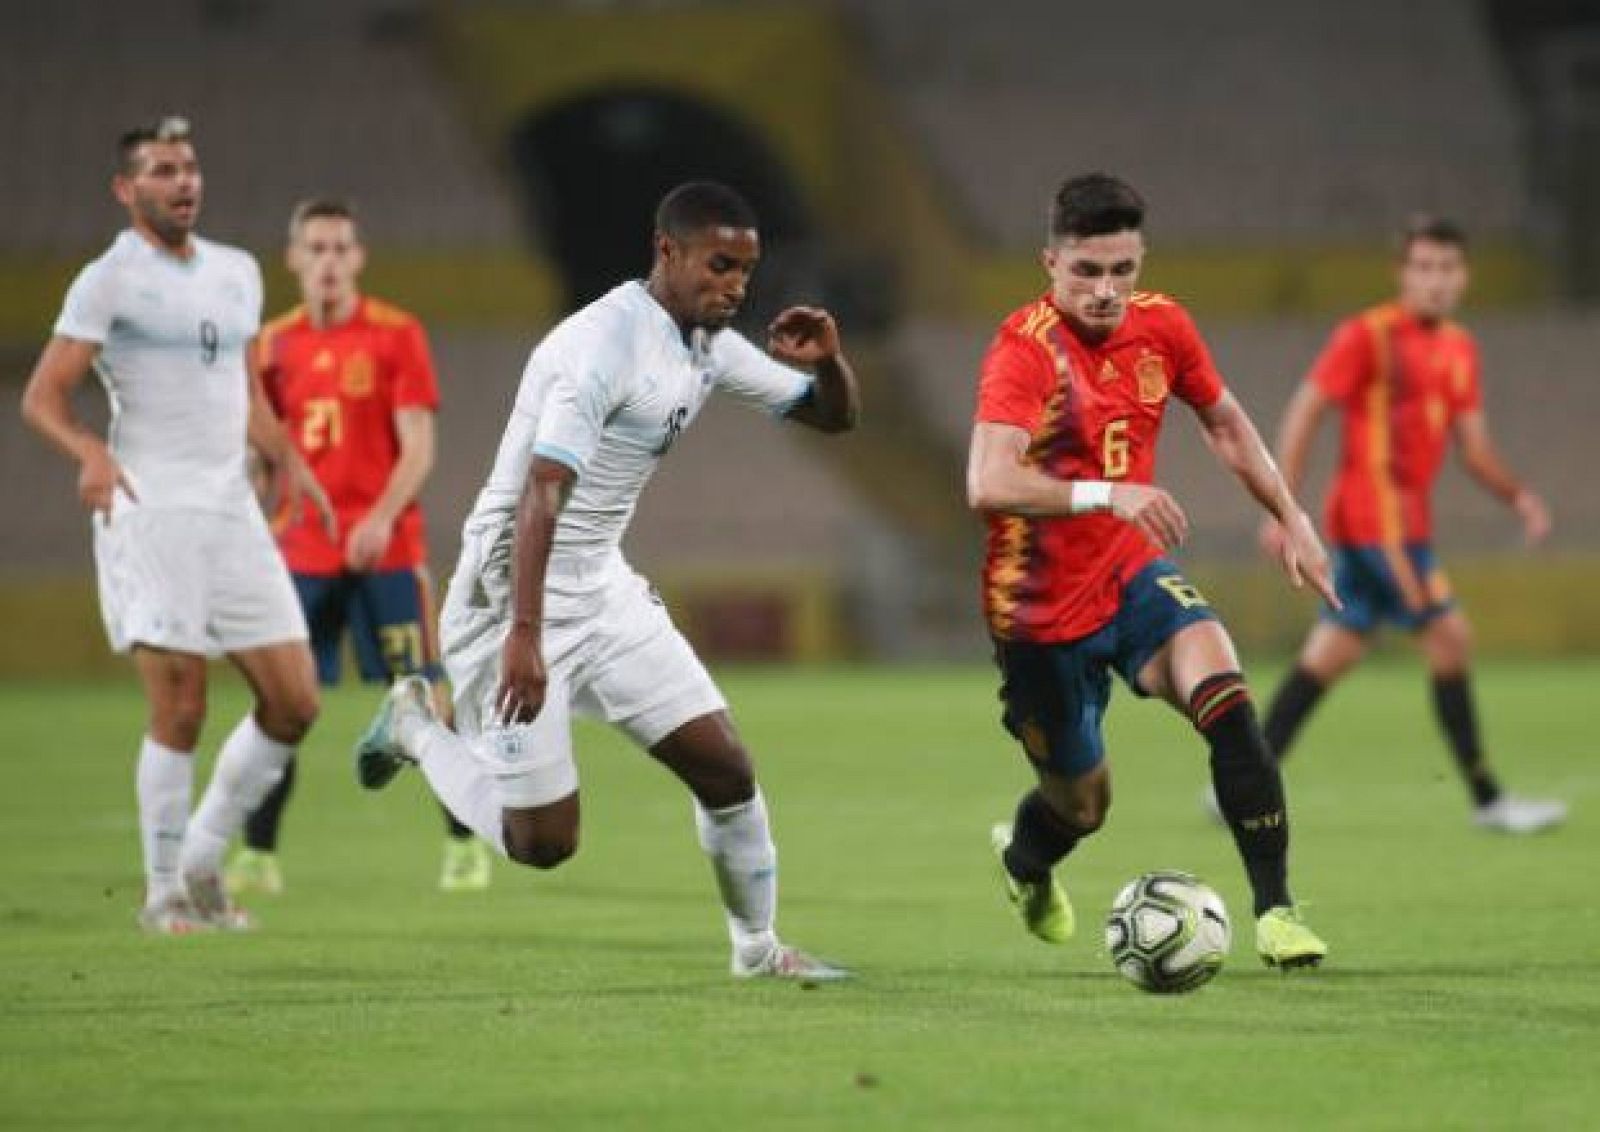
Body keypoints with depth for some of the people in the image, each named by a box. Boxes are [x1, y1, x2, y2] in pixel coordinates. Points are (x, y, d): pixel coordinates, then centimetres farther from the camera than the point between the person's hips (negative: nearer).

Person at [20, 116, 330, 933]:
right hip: (150, 508, -6)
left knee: (294, 702, 2)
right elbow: (41, 397, -7)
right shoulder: (109, 281, -3)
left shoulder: (237, 273, 17)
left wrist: (285, 458, 11)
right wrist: (90, 453, -26)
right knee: (180, 709, -10)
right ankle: (164, 892, 4)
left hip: (231, 507, 6)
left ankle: (202, 861, 17)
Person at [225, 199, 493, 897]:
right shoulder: (276, 345, 8)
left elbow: (418, 449, -8)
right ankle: (257, 854, 6)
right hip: (301, 548, 3)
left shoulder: (396, 335, -3)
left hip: (385, 546, -3)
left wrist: (381, 519, -23)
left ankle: (465, 844, 7)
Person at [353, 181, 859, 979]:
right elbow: (541, 490, -31)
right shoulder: (605, 344, -22)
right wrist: (524, 635, -39)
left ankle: (758, 949, 21)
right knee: (541, 841, -6)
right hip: (513, 593, -8)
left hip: (602, 587, 8)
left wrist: (827, 361, -9)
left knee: (724, 767, 2)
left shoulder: (709, 345, 5)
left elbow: (834, 415, 16)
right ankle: (416, 727, 19)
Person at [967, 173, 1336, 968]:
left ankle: (1275, 910, -21)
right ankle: (1024, 858, 49)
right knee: (1082, 802, 10)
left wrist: (1292, 520, 15)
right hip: (1042, 606, -4)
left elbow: (1225, 423, 16)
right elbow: (987, 486, -39)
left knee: (1225, 698, -24)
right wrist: (1107, 494, -50)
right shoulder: (1026, 349, -23)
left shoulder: (1161, 326, -4)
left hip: (1132, 575, 4)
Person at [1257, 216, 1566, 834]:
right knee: (1450, 636, -10)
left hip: (1407, 520, 8)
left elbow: (1473, 445, 16)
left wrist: (1518, 495, -1)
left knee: (1330, 655, 8)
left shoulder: (1459, 349, 14)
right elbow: (1303, 413, -9)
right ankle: (1486, 799, -5)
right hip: (1374, 515, -8)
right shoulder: (1368, 335, -9)